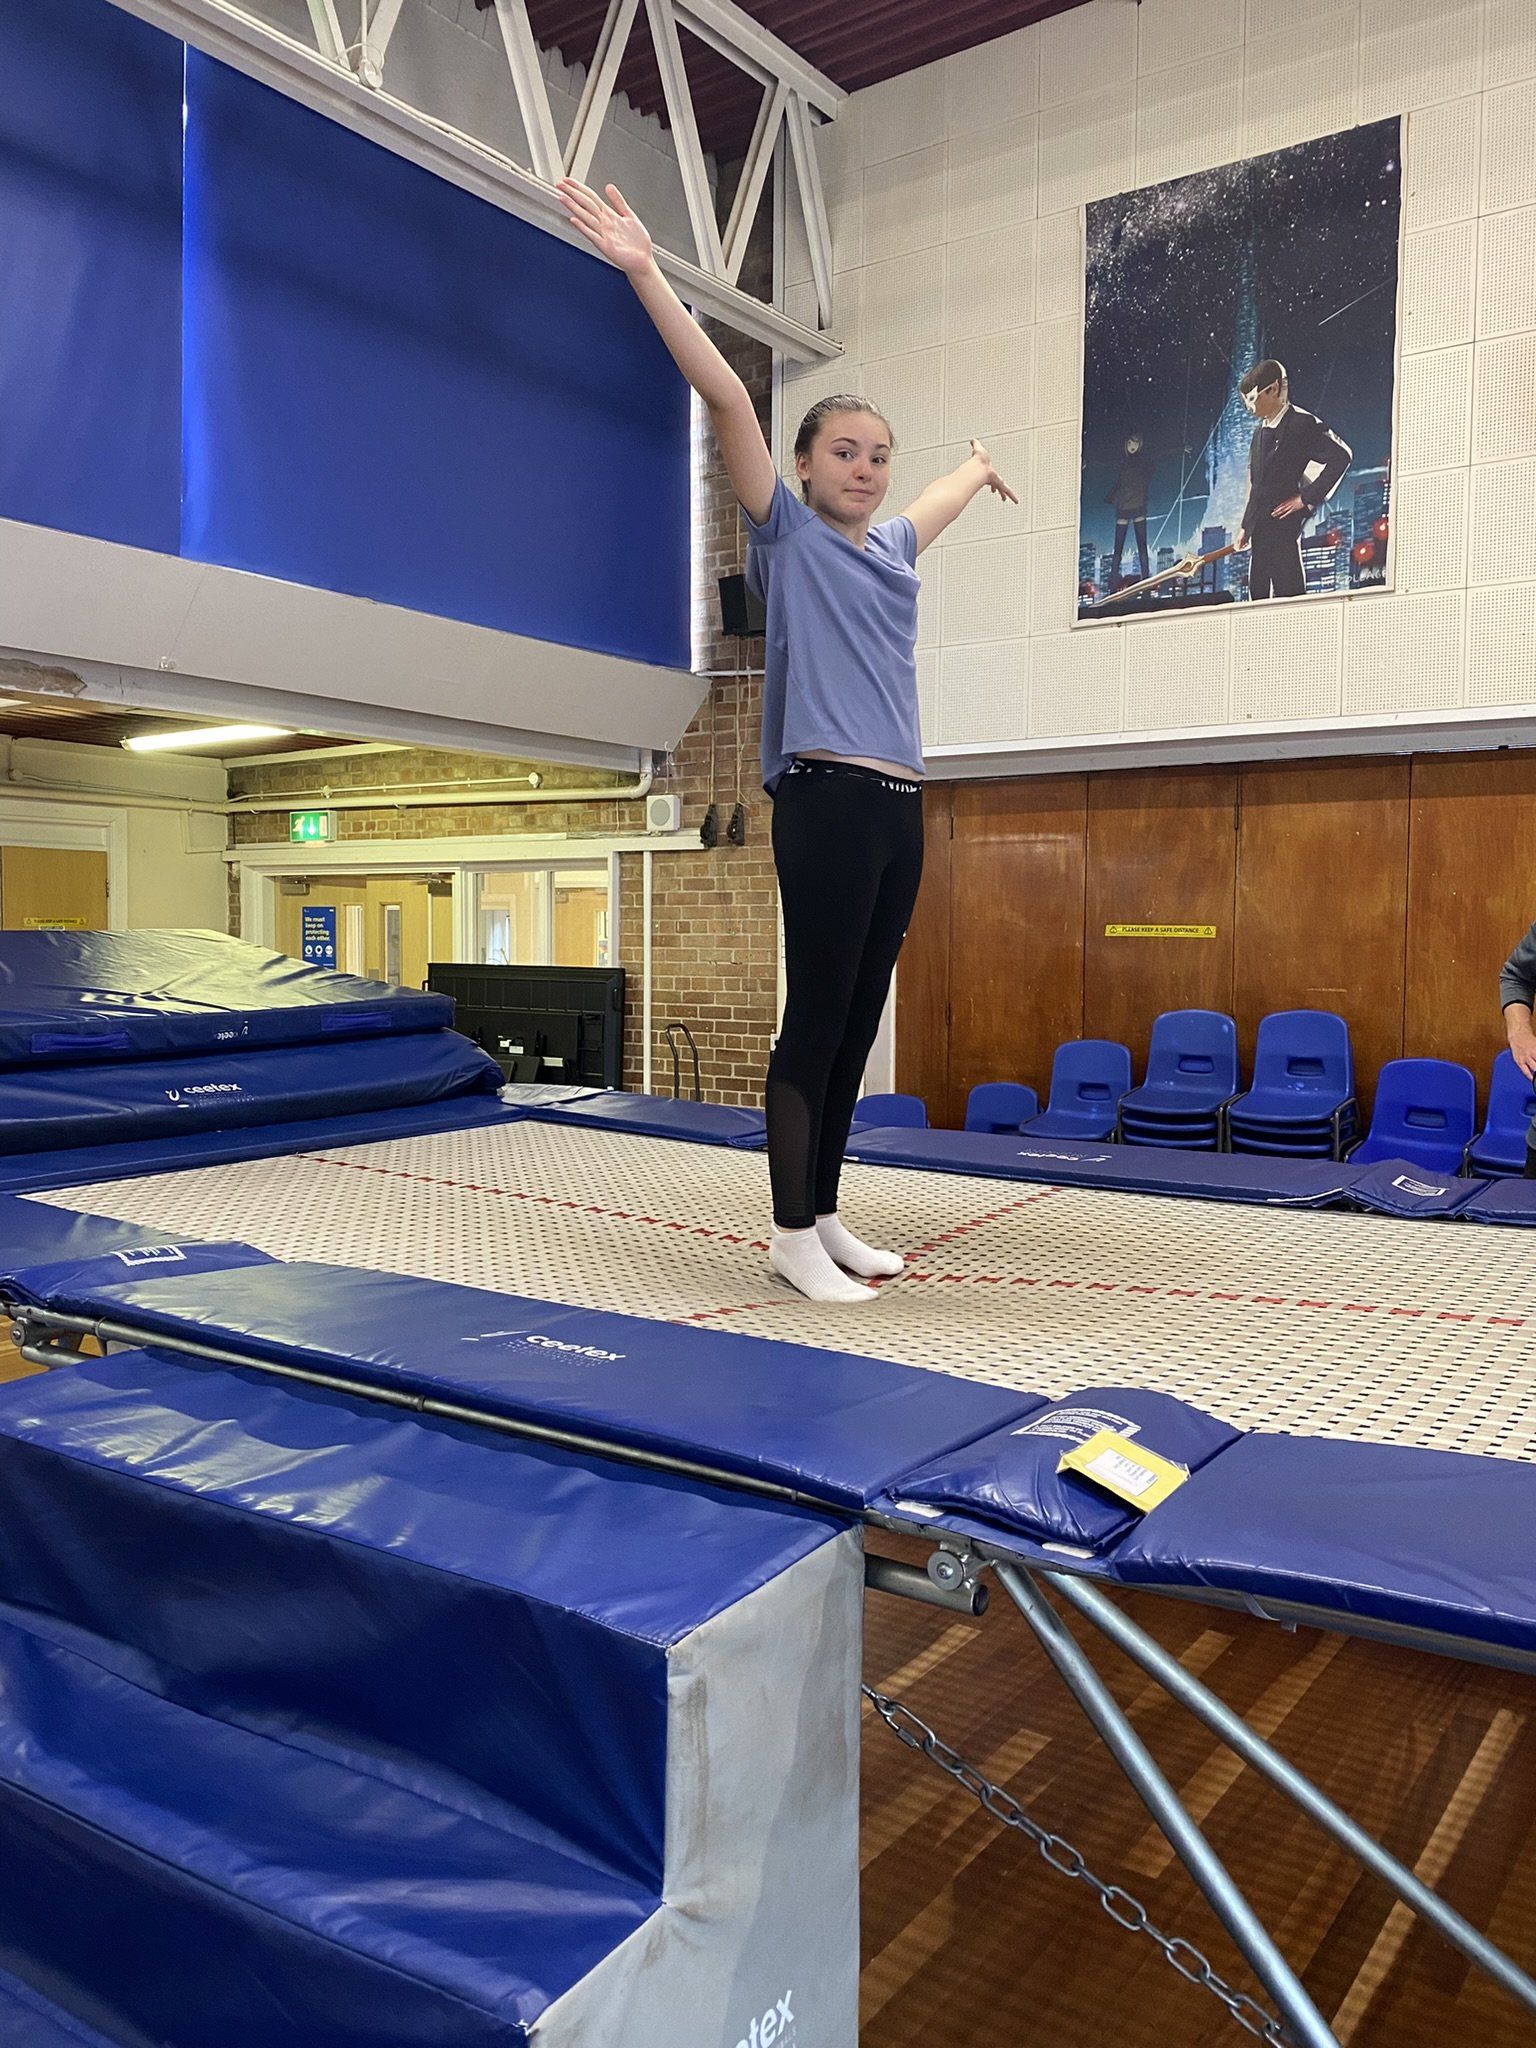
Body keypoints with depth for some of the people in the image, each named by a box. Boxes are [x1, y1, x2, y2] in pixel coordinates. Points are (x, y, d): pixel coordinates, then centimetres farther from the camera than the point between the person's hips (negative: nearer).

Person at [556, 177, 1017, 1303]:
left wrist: (980, 469, 63)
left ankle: (826, 1215, 17)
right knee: (815, 1018, -6)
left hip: (901, 807, 7)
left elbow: (941, 502, 43)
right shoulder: (789, 534, 3)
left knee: (858, 1022, 8)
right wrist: (645, 271, -13)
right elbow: (726, 396, -7)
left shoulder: (893, 547, 20)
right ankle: (792, 1232, 3)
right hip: (827, 798, -7)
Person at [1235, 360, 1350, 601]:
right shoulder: (1260, 432, 19)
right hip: (1259, 530, 8)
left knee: (1288, 590, -9)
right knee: (1258, 591, 7)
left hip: (1285, 525, -8)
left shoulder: (1302, 423, -7)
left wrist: (1308, 498, -14)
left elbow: (1342, 455, -15)